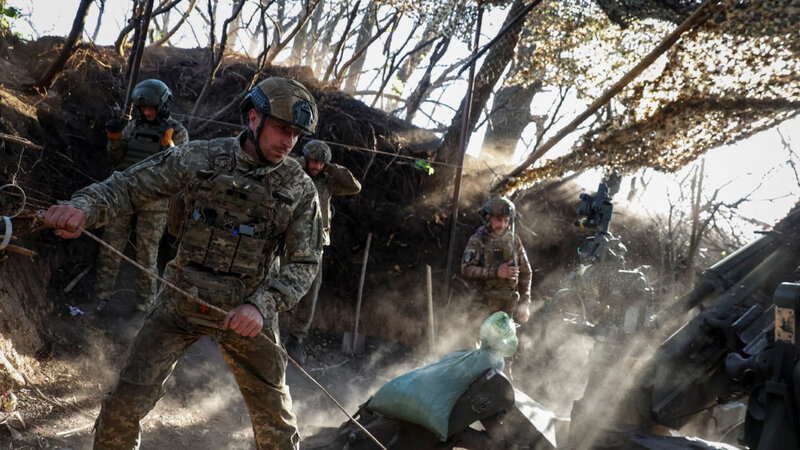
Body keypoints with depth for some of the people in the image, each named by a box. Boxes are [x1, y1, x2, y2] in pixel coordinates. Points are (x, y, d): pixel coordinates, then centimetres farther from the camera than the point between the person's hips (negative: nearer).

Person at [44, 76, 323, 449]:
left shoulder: (300, 189, -5)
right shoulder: (200, 158, -5)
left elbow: (303, 263, -5)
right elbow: (129, 186, -3)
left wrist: (262, 306, -22)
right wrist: (83, 208, -23)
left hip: (245, 311, 0)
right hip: (180, 302, 0)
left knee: (274, 412, 9)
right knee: (126, 402, -3)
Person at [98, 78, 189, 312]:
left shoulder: (177, 132, -4)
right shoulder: (133, 126, 7)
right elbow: (117, 160, 10)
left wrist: (168, 144, -24)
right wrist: (114, 138, -7)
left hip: (154, 203, -4)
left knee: (147, 254, 4)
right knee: (109, 249, 4)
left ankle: (144, 304, 15)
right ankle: (101, 298, 14)